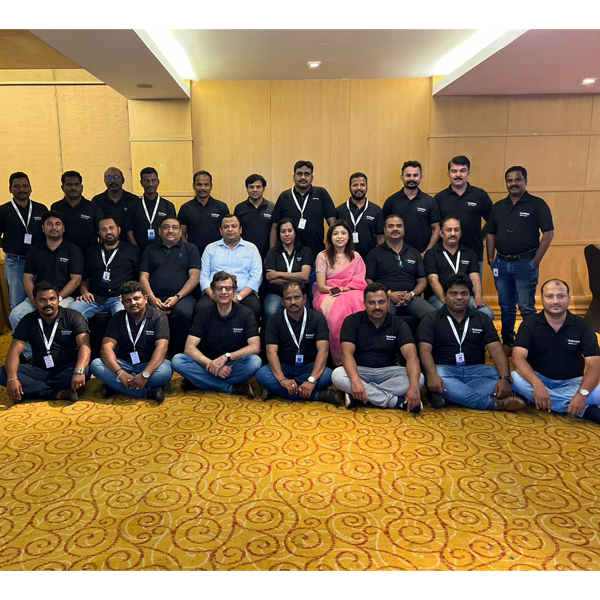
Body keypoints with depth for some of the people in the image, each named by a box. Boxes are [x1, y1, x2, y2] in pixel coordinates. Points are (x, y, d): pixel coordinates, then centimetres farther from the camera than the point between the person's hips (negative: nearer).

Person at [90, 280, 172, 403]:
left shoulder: (158, 316, -7)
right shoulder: (118, 318, 2)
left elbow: (161, 347, -20)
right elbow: (106, 347, -10)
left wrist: (145, 375, -34)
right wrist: (120, 373, -28)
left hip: (149, 365, -3)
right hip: (124, 364, 4)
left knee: (165, 370, -36)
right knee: (95, 365, -24)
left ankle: (115, 386, -21)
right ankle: (148, 392, -28)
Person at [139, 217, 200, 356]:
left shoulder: (190, 249, 17)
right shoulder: (150, 250, 24)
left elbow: (194, 277, 5)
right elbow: (143, 277, 14)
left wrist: (177, 297, -9)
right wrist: (151, 297, -6)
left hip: (181, 296, -1)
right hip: (154, 298, 2)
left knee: (183, 313, -37)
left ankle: (175, 354, -19)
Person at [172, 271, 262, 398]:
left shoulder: (246, 313, -4)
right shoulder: (203, 314, 0)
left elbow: (255, 347, -15)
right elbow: (189, 348, -10)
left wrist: (226, 357, -26)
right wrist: (211, 364, -25)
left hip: (234, 366, -2)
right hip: (207, 364, 2)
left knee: (255, 361, -32)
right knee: (178, 360, -24)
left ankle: (197, 381, -21)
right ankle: (234, 387, -24)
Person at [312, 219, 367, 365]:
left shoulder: (355, 256, 15)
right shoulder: (323, 256, 6)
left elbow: (360, 282, 8)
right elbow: (321, 286, -2)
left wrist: (341, 289, -10)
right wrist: (343, 289, -12)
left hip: (351, 294, 2)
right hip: (327, 295, -2)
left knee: (356, 301, -35)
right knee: (339, 308, -37)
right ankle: (339, 358, -27)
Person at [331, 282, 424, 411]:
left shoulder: (398, 324, -5)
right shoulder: (352, 321, -7)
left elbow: (411, 355, -18)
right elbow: (347, 353, -19)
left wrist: (413, 385, -38)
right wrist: (355, 380, -39)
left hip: (387, 372, 1)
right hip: (360, 371, -1)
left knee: (419, 379, -26)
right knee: (337, 375, -33)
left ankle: (357, 396, -28)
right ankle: (397, 402, -30)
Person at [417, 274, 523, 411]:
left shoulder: (482, 319, 11)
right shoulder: (431, 320, 4)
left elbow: (496, 349, -1)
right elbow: (425, 350, -10)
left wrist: (505, 378, -19)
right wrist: (432, 375, -30)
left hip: (475, 370, 2)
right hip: (444, 369, -2)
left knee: (498, 377, -27)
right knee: (435, 381, -37)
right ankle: (494, 403, -33)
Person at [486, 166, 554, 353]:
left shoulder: (537, 204, -3)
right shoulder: (498, 206, 11)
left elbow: (548, 233, -7)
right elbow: (491, 234, 14)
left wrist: (536, 261, -11)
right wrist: (490, 258, 5)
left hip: (525, 264, -5)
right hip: (501, 264, 5)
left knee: (526, 308, -3)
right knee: (506, 307, 13)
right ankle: (507, 343, 25)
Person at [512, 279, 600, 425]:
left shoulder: (582, 326, -5)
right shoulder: (529, 324, -7)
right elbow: (518, 358, -20)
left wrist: (582, 393, -33)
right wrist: (537, 385, -38)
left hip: (571, 382, 0)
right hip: (538, 379, 1)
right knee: (515, 379, -33)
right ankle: (584, 410, -29)